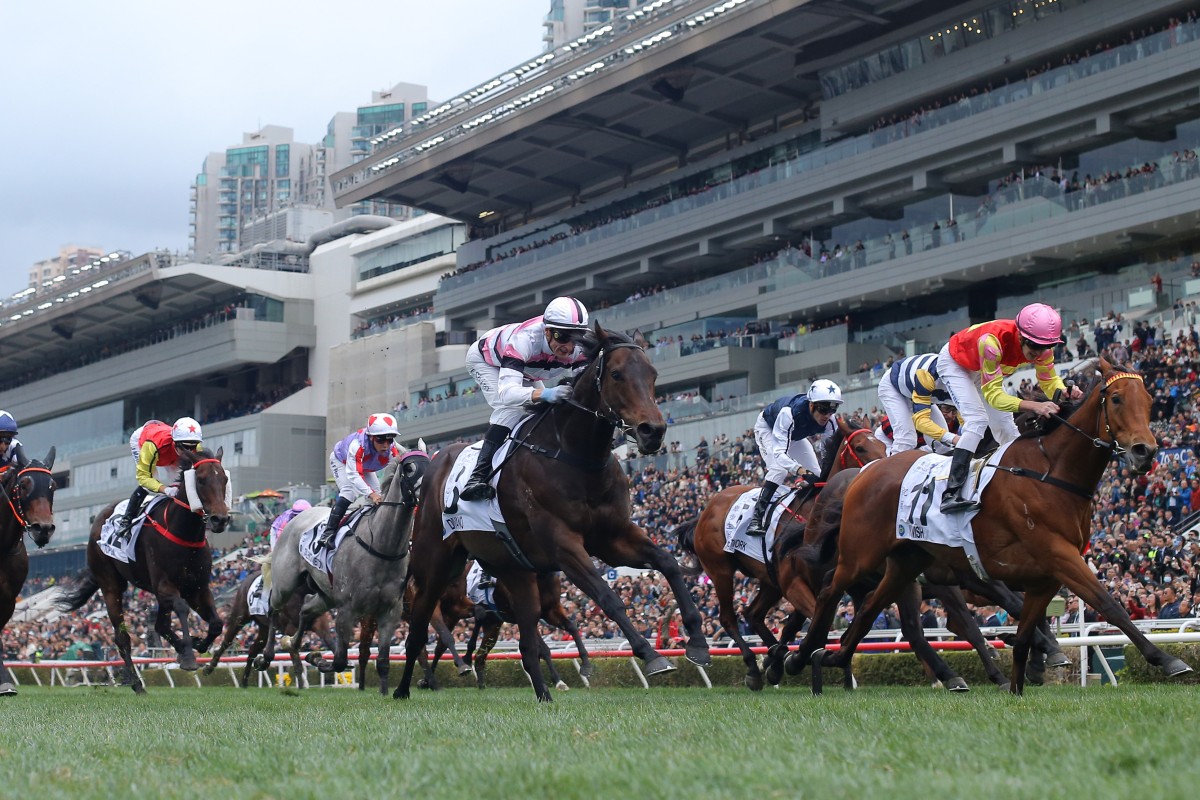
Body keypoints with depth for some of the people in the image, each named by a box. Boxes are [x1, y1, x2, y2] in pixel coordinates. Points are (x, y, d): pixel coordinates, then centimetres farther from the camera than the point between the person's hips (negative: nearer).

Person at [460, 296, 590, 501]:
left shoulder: (581, 349, -32)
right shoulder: (524, 340, -48)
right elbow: (507, 393, -59)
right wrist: (545, 394, -76)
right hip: (485, 359, -7)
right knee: (511, 410, -28)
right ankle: (478, 477, -33)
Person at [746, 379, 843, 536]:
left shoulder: (829, 420, -29)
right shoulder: (789, 413, -46)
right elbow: (779, 453, -51)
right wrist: (802, 471, -66)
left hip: (794, 434, 6)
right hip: (767, 427, -6)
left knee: (816, 474, -3)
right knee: (779, 469, -28)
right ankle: (756, 519, -28)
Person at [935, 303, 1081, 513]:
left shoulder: (1041, 346, -25)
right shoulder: (992, 341, -45)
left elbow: (1049, 381, -12)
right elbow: (992, 393, -43)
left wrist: (1066, 391, -37)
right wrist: (1034, 406, -55)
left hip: (985, 370, 7)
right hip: (954, 363, -7)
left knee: (1006, 427, 4)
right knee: (977, 420, -24)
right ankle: (951, 494, -33)